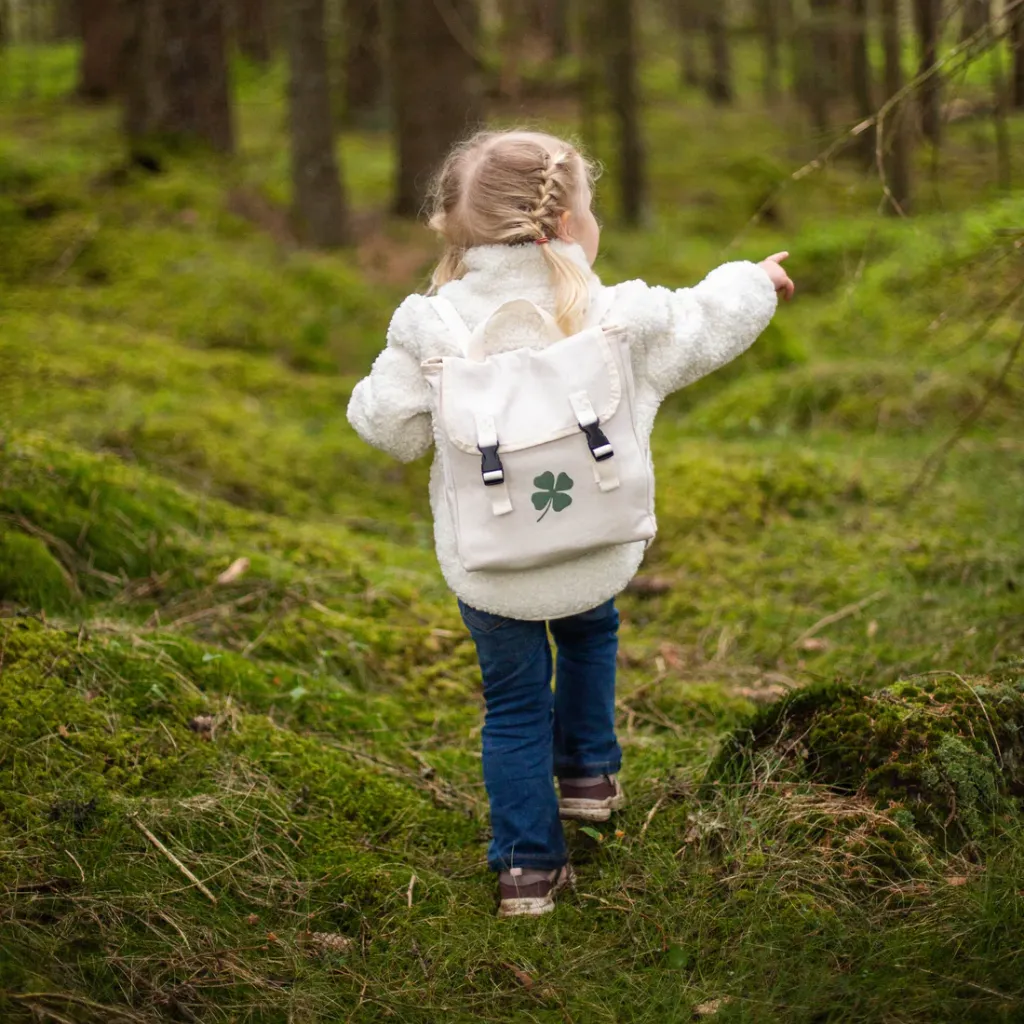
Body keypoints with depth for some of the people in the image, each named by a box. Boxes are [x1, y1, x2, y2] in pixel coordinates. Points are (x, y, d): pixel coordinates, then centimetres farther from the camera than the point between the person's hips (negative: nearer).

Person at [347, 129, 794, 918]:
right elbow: (704, 325, 6)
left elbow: (389, 425, -8)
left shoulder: (430, 328, -13)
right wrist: (755, 282, 27)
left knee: (514, 703, 16)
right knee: (589, 634, 35)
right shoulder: (621, 319, -11)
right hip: (597, 559, 1)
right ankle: (588, 775, 43)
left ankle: (528, 865, 17)